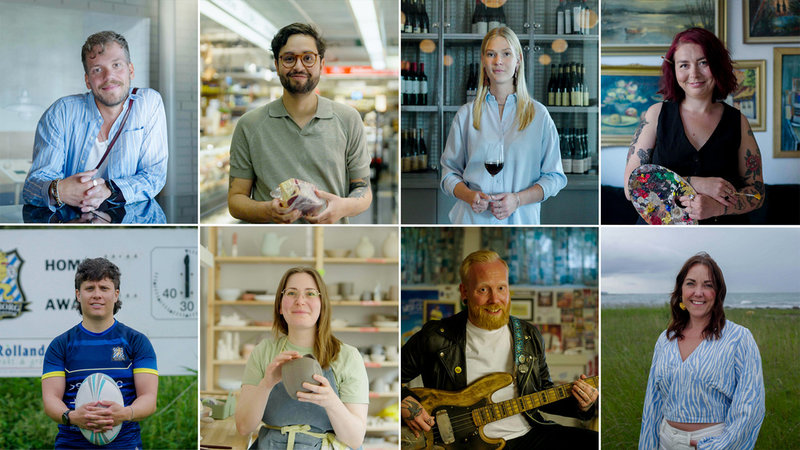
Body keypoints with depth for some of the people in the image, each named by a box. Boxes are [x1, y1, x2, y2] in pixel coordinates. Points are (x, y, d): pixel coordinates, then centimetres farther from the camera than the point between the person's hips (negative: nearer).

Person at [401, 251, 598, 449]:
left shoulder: (529, 336, 12)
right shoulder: (435, 336, -1)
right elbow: (397, 372, 7)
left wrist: (579, 405, 5)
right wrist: (404, 402, -12)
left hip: (528, 433, 4)